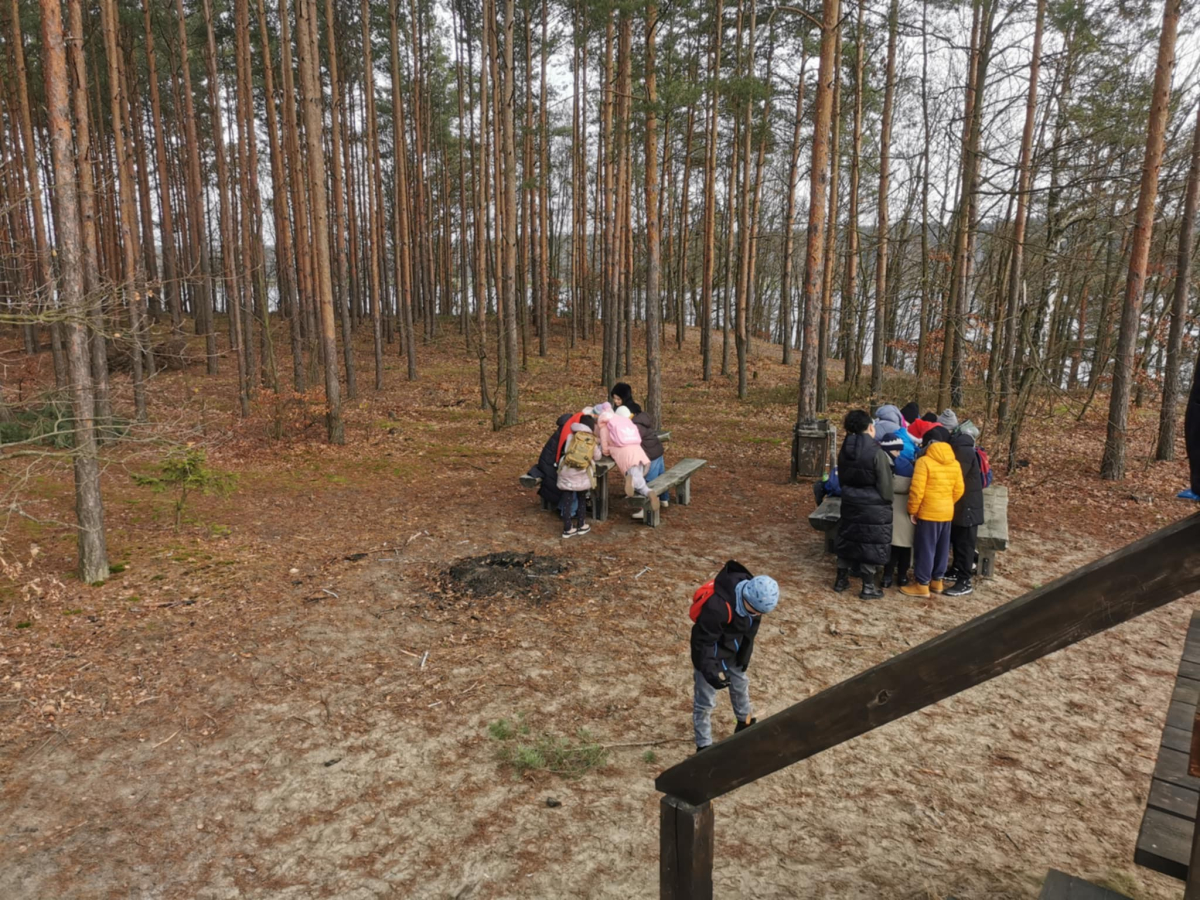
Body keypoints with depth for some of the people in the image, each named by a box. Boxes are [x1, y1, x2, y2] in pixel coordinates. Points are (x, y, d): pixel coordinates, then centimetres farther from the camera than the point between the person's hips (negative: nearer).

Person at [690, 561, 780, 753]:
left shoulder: (752, 599, -18)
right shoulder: (717, 606, -41)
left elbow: (750, 630, 2)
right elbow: (703, 640, -31)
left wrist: (745, 656, 5)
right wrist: (710, 670, -36)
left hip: (733, 653, 7)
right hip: (710, 655, -7)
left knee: (740, 686, 27)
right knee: (705, 701, 5)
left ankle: (745, 723, 54)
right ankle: (704, 746, 23)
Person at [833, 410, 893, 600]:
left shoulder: (844, 451, 0)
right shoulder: (877, 453, -18)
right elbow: (885, 485, -14)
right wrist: (887, 502, 4)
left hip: (850, 504, 5)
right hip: (874, 507, -5)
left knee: (848, 540, 15)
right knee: (870, 544, 3)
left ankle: (841, 580, 25)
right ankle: (868, 587, 10)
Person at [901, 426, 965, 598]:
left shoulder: (924, 461, -14)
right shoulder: (955, 463, 5)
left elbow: (917, 490, -17)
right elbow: (959, 490, 7)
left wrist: (912, 510, -7)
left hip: (929, 512, -6)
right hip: (947, 512, 7)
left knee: (925, 548, -1)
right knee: (942, 548, 15)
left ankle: (922, 585, 3)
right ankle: (937, 581, 25)